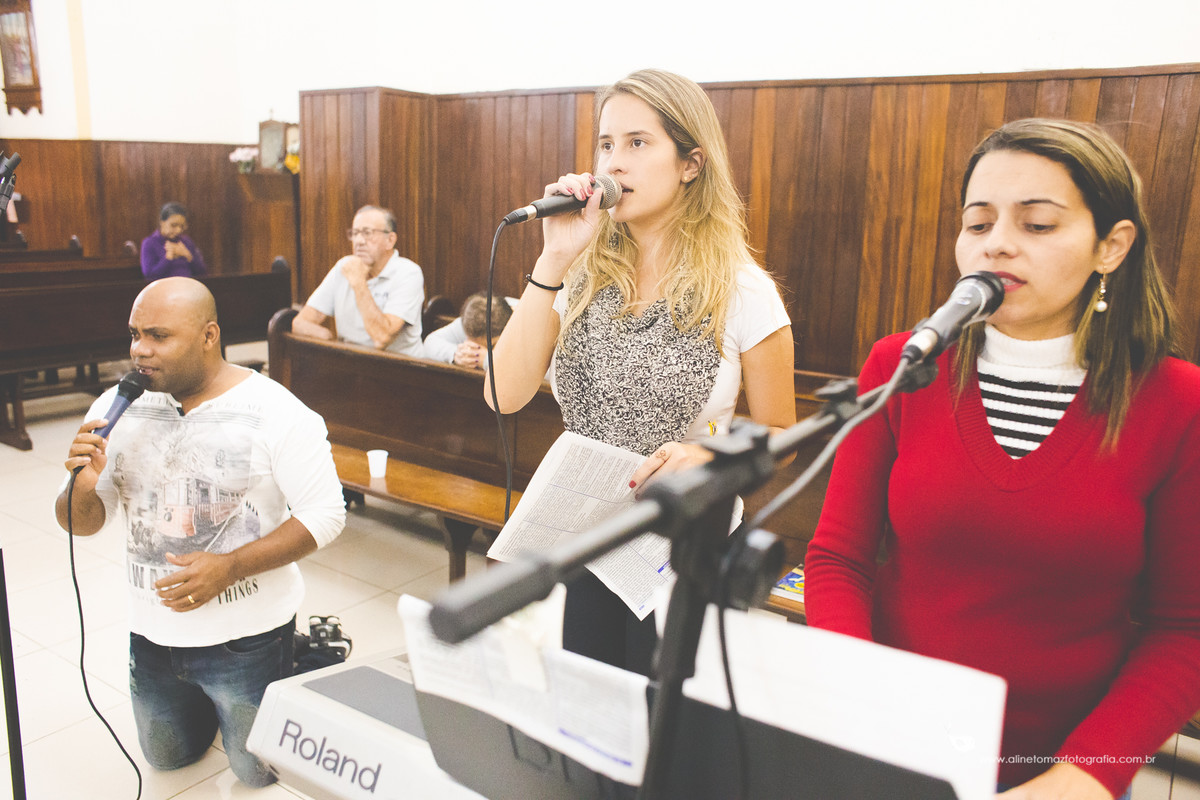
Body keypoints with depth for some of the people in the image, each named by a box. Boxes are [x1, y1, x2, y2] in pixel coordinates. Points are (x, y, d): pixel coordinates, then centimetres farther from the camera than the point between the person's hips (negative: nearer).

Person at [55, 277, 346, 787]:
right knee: (167, 758, 26)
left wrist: (231, 567, -28)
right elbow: (80, 523, 0)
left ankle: (300, 659, 37)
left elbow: (325, 513, -19)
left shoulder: (274, 411, -19)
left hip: (247, 633, -4)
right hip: (153, 630, 5)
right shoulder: (117, 408, -7)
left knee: (258, 772, 15)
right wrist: (83, 486, -24)